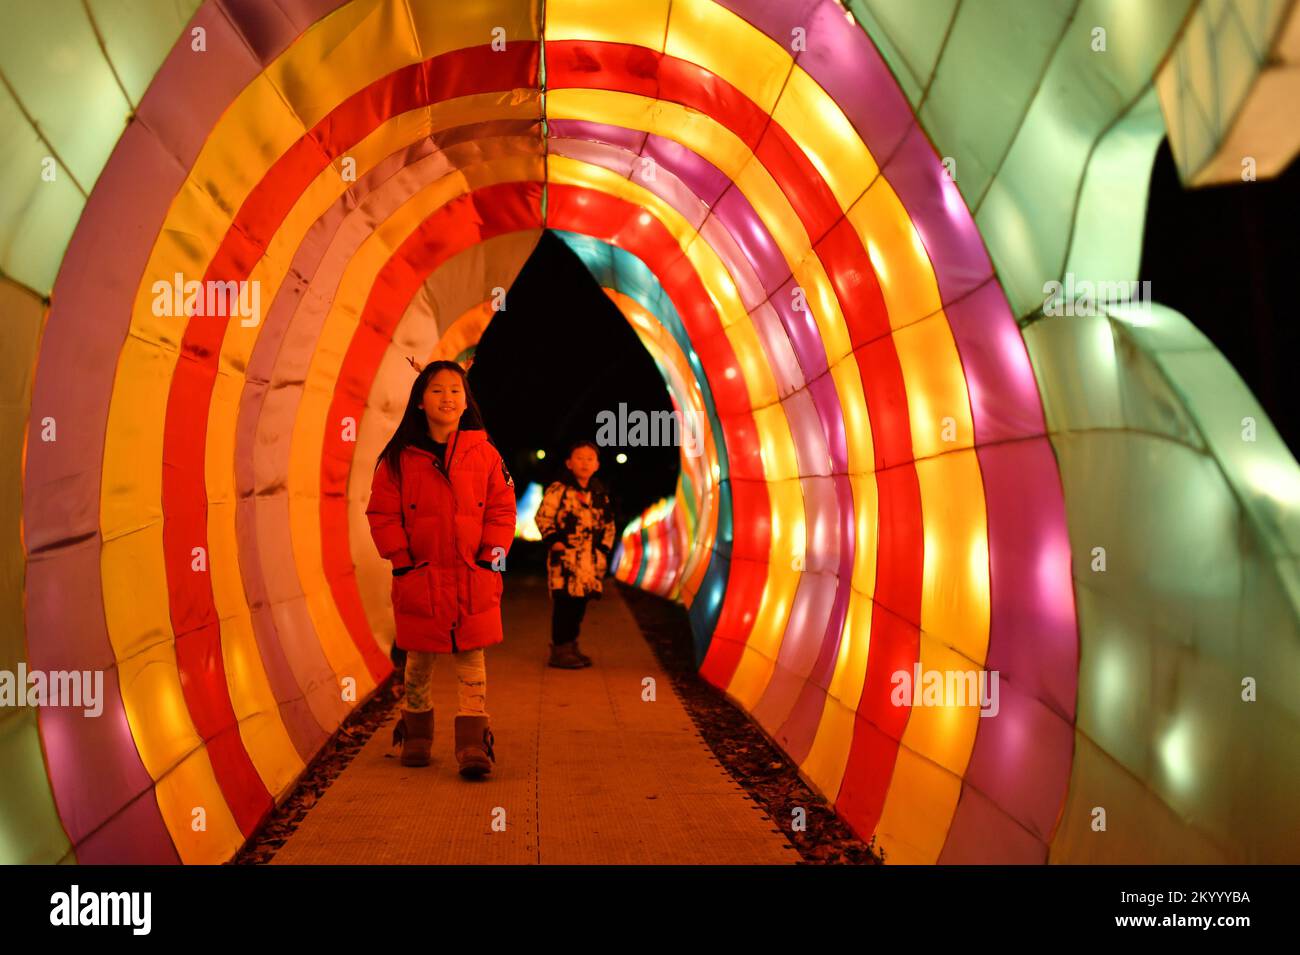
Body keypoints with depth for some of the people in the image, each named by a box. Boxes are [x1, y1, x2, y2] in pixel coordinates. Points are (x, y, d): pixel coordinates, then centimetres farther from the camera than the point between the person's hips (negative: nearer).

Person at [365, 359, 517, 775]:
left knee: (471, 657, -2)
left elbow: (502, 509, 5)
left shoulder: (484, 453, 2)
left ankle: (474, 745, -1)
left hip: (473, 577, 0)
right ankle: (416, 736, 28)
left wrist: (491, 555, -3)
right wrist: (401, 561, -5)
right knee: (419, 658, 11)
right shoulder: (399, 457, -1)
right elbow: (382, 513, 1)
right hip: (420, 577, 0)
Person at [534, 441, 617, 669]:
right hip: (565, 556, -6)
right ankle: (559, 650, -1)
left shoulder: (600, 494, 13)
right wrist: (553, 540, -13)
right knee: (564, 602, -7)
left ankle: (571, 646, 21)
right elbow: (543, 517, -5)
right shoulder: (558, 489, -6)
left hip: (591, 558, 6)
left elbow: (608, 524, 21)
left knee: (580, 603, 11)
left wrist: (605, 549, 12)